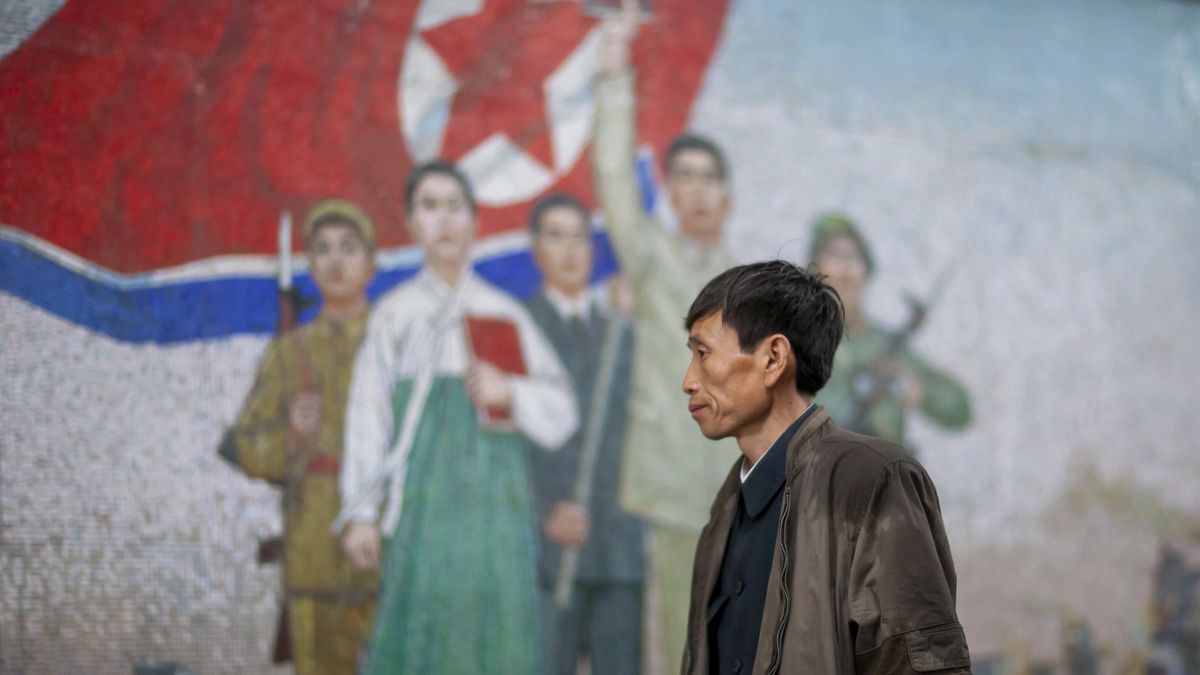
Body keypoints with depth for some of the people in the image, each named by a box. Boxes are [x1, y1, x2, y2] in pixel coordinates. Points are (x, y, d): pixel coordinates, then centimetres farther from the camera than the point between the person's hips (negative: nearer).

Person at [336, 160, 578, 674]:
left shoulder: (504, 314, 12)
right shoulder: (395, 315, 7)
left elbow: (561, 410, 11)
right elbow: (368, 416, 2)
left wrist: (510, 392, -10)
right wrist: (360, 512, -5)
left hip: (496, 498, 2)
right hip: (425, 503, -2)